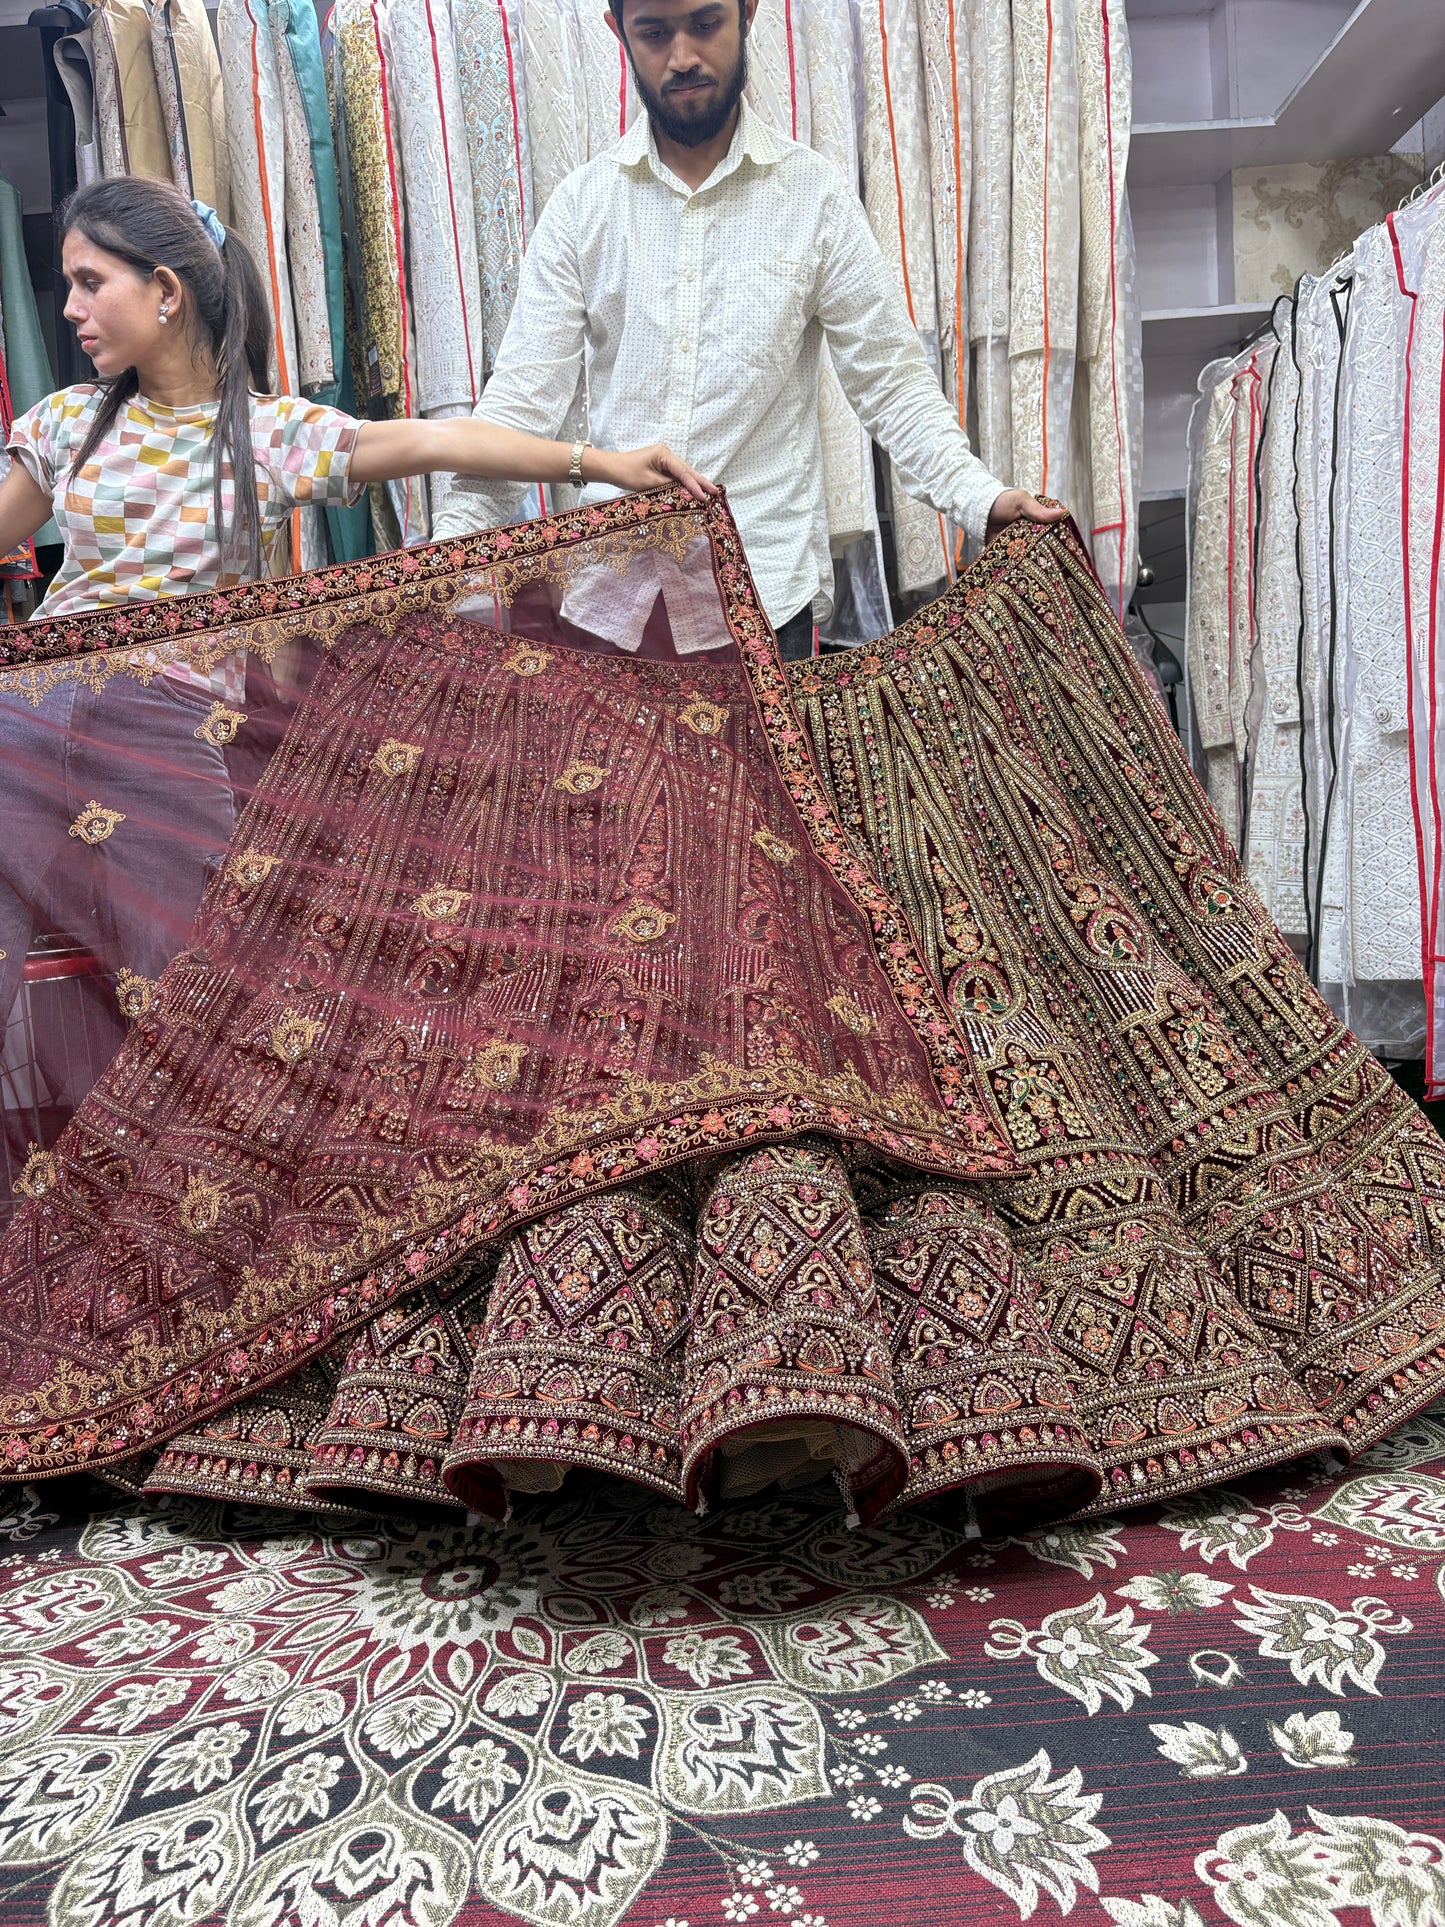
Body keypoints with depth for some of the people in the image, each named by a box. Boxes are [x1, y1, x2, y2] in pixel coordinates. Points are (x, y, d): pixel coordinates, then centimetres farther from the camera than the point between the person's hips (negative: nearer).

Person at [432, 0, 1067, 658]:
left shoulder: (815, 195, -1)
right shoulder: (581, 202, 2)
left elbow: (891, 380, 0)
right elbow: (525, 392, -2)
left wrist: (980, 500, -15)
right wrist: (450, 550, -13)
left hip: (770, 585, -1)